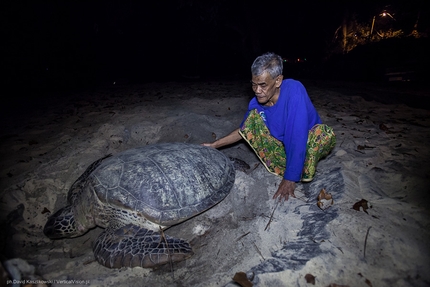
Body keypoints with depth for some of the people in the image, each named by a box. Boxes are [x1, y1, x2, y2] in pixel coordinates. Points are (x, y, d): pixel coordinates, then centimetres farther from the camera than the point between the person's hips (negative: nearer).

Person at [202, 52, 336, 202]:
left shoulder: (294, 90, -30)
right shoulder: (257, 102, -14)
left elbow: (297, 139, -35)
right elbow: (244, 129, 4)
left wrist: (289, 179, -34)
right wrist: (215, 144, -6)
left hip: (308, 145, -4)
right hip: (283, 145, 4)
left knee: (324, 133, -35)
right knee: (253, 115, -13)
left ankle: (304, 175, -10)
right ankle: (281, 168, -10)